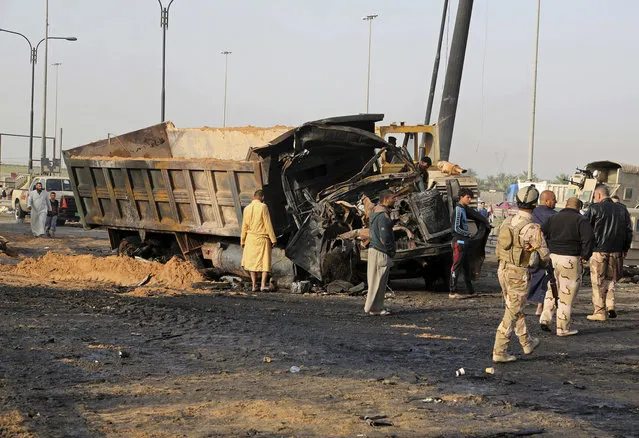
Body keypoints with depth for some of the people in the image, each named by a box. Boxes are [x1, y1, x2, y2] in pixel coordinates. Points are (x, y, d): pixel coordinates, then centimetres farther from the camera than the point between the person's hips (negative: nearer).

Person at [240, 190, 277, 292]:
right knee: (265, 262, 3)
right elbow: (268, 224, -12)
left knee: (252, 262, 12)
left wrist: (243, 241, 16)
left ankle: (254, 285, 8)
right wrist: (273, 239, -7)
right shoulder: (263, 207, -10)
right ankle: (263, 285, -7)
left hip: (251, 238, 4)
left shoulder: (247, 208, 2)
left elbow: (244, 226, 7)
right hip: (263, 238, -4)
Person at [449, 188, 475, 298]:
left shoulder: (464, 209, 17)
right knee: (456, 266, -9)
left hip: (465, 241, 10)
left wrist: (468, 234, 7)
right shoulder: (458, 209, -13)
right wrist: (469, 234, -8)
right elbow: (456, 228, -18)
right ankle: (452, 292, -8)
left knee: (467, 266, 15)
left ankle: (470, 290, 23)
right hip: (459, 241, -10)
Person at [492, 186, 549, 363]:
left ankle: (527, 343, 37)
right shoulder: (532, 228, -19)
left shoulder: (507, 222, 2)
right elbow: (544, 254, -13)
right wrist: (541, 262, 10)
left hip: (503, 270, 7)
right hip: (519, 275, -7)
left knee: (515, 308, 21)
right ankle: (499, 351, 1)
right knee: (512, 314, 1)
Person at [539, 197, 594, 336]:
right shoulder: (581, 220, -4)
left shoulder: (554, 218, 10)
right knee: (567, 294, 3)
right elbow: (589, 237, -17)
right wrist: (585, 255, -7)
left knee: (552, 291, 20)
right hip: (570, 260, -4)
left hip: (552, 257, 4)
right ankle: (562, 328, 7)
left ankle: (545, 318, 7)